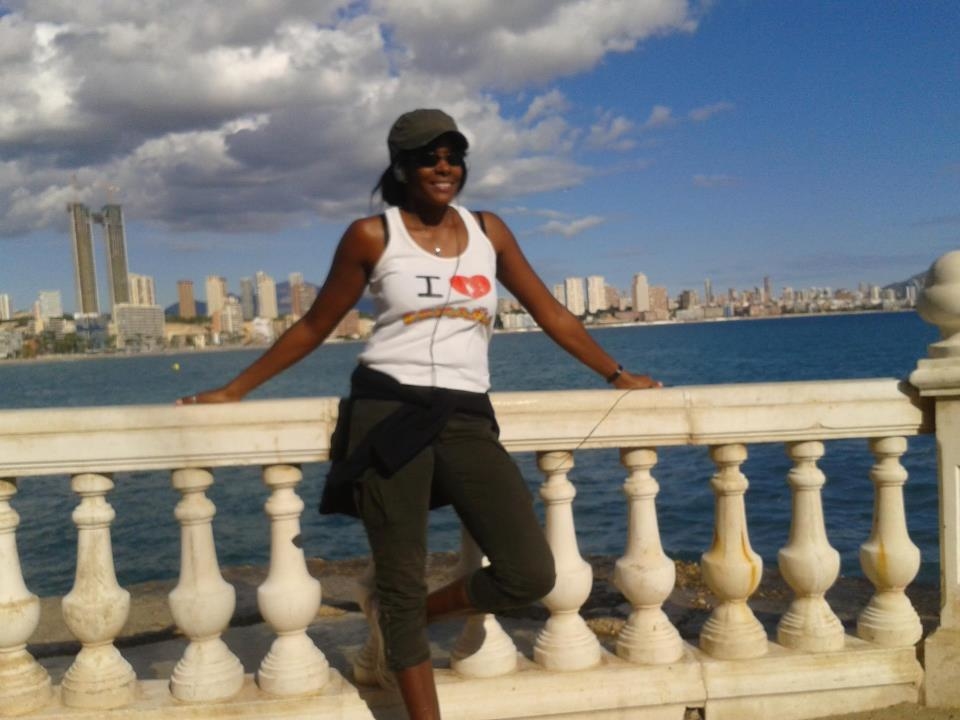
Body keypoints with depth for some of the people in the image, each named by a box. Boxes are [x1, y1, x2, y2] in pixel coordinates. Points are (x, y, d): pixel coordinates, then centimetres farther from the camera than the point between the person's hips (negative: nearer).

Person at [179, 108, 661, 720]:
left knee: (531, 575, -4)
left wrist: (617, 375, 16)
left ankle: (408, 616, 22)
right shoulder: (372, 236, 2)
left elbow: (551, 313, 17)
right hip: (388, 415, -3)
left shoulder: (489, 231, 12)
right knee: (400, 582, 1)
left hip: (468, 421, 3)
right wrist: (234, 390, 10)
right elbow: (314, 327, 9)